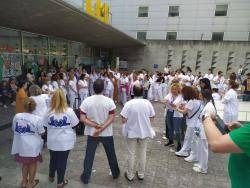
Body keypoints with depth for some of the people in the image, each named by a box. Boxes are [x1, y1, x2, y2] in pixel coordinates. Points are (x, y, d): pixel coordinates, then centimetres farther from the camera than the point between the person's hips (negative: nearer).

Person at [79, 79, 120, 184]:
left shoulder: (86, 101, -11)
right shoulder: (109, 101, -14)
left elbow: (82, 119, -13)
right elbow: (111, 118, -18)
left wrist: (95, 125, -16)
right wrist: (101, 128, -18)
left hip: (92, 133, 1)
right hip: (107, 133, 0)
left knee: (89, 155, 16)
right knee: (111, 154, 19)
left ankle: (86, 177, 30)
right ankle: (115, 173, 39)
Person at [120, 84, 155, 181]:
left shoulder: (129, 104, -18)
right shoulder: (148, 103, -10)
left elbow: (124, 120, -17)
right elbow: (152, 119, -3)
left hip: (132, 132, -2)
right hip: (144, 132, 2)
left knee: (131, 154, 14)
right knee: (142, 153, 18)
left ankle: (130, 175, 29)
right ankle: (141, 174, 34)